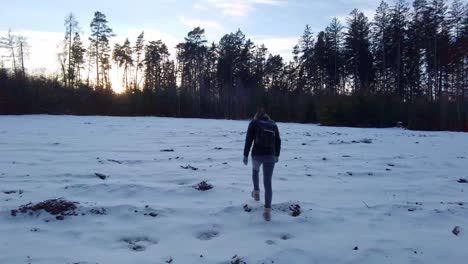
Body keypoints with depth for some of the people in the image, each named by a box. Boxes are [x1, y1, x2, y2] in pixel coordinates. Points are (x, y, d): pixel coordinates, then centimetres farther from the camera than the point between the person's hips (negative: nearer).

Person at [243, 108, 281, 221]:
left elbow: (249, 140, -5)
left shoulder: (253, 123, 3)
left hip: (257, 155, -2)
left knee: (255, 169, 35)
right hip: (270, 156, 2)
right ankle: (267, 210, -4)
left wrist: (245, 155, -2)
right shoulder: (273, 124, 12)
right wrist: (277, 155, 27)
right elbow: (278, 141, 15)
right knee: (268, 183, 4)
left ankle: (256, 192, 37)